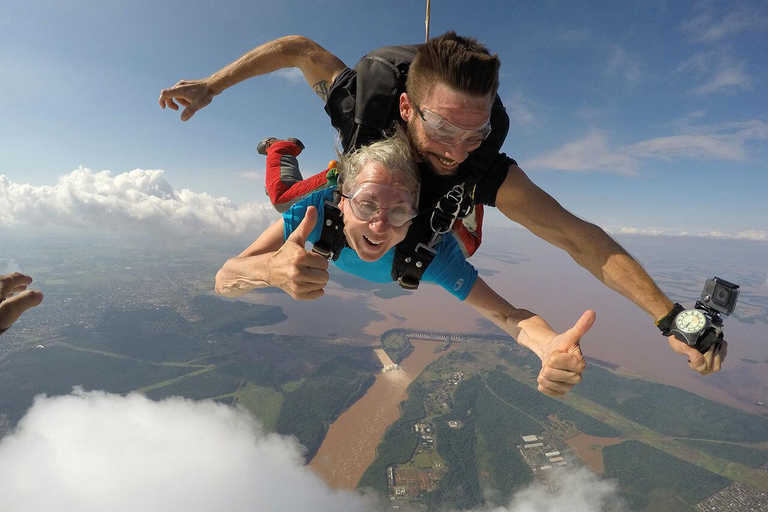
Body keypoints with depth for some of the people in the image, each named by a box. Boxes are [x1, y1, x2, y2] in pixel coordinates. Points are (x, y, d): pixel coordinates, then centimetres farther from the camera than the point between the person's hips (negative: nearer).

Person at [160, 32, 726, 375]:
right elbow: (298, 48, -26)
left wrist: (671, 317, -44)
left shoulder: (488, 172, -45)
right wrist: (211, 84, -25)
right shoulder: (362, 107, -43)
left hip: (427, 227, 1)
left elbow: (578, 236, -42)